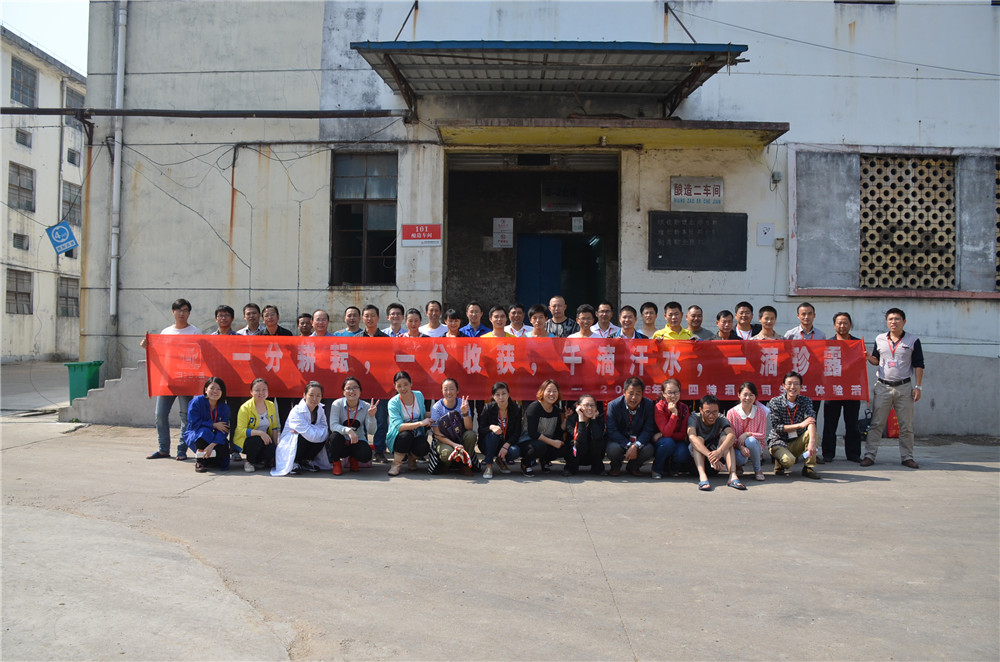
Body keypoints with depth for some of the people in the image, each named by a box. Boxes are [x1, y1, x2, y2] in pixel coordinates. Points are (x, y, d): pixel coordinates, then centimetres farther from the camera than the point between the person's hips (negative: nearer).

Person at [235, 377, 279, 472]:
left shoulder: (271, 406, 4)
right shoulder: (245, 408, -13)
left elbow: (274, 427, 10)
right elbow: (241, 431, -21)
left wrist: (275, 444, -3)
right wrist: (260, 433, -33)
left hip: (265, 440, 4)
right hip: (246, 441, -4)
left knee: (273, 450, -27)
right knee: (257, 440, -37)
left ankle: (257, 461, 9)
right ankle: (249, 462, -7)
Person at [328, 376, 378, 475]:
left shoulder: (366, 407, -6)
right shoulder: (337, 404, -11)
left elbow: (371, 431, -11)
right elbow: (333, 426, -23)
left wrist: (371, 416, -29)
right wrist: (348, 431, -39)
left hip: (358, 441, 1)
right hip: (341, 443, -1)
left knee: (366, 455, -30)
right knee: (335, 435, -36)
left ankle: (354, 458, 11)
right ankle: (336, 462, -4)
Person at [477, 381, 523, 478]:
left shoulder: (516, 408, -9)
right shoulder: (488, 408, -11)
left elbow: (517, 432, -9)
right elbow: (480, 430, -11)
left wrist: (506, 446, -24)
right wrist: (491, 427, -34)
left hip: (508, 443, 1)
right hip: (488, 444, -1)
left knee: (516, 451, -31)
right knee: (493, 434, -34)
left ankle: (500, 460, 5)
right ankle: (488, 465, -19)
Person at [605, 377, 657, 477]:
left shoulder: (648, 405, -11)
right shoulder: (613, 405, -15)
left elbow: (648, 430, -12)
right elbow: (612, 431, -18)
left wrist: (636, 446, -29)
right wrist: (628, 446, -29)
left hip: (639, 441, 1)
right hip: (619, 440, -1)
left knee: (649, 450, -29)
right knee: (613, 450, -34)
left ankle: (633, 466, 7)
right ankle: (616, 465, 7)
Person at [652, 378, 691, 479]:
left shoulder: (684, 408, -6)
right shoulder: (659, 407, -16)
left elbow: (683, 435, -6)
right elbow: (666, 433, -23)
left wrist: (662, 435, -19)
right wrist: (674, 414, -32)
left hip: (678, 441, 2)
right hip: (660, 442, -2)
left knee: (683, 454, -31)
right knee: (668, 442, -36)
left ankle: (675, 469, 5)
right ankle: (657, 469, -11)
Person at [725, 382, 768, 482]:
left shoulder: (761, 412, -5)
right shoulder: (731, 413, -8)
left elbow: (762, 435, -5)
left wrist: (747, 434, -23)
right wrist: (741, 447, -26)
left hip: (755, 445, 1)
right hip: (737, 446, -1)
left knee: (751, 440, -36)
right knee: (740, 458, -36)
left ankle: (757, 470, -11)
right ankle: (738, 466, 6)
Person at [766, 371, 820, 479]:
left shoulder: (806, 401, -2)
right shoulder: (775, 402, -10)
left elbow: (811, 422, -20)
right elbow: (777, 427, -15)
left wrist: (812, 442, -38)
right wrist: (800, 425, -24)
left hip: (797, 443, 3)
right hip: (779, 442, -3)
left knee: (811, 431, -26)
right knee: (789, 460, -34)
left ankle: (809, 467, -14)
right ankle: (780, 463, 4)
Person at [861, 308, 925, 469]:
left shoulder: (913, 340, 3)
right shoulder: (880, 339, 9)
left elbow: (918, 365, 3)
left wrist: (918, 386, -3)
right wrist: (868, 357, -6)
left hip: (904, 387, -1)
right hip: (882, 387, 1)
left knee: (906, 425, 4)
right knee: (876, 423, -1)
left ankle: (907, 457, 13)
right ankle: (869, 455, 1)